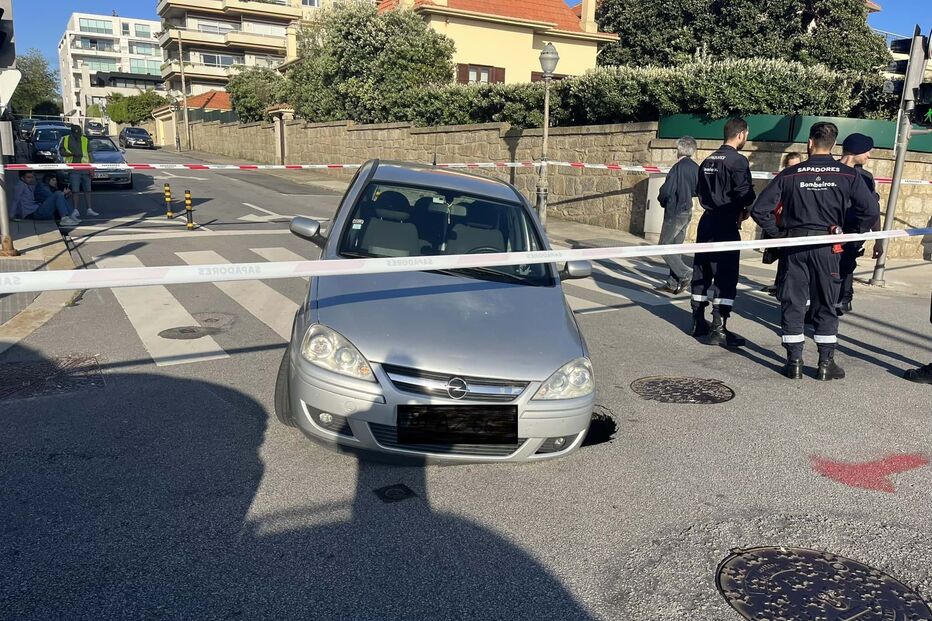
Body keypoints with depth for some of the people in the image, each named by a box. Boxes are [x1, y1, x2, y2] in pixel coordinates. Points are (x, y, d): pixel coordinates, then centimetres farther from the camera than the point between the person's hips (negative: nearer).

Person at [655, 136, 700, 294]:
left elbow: (666, 191, -20)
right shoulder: (696, 168, 5)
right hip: (687, 211, 8)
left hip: (674, 213, -8)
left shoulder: (678, 167, -17)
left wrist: (662, 200, 0)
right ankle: (673, 283, 16)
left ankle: (685, 274, -10)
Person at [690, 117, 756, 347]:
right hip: (726, 225, -8)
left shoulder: (708, 160, 12)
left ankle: (698, 323, 21)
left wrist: (714, 205, 11)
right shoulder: (737, 160, -11)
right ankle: (718, 329, -4)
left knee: (701, 273, 12)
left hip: (706, 221, 8)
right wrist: (744, 211, 2)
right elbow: (745, 194, -17)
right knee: (726, 277, -4)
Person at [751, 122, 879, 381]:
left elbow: (759, 209, -7)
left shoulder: (790, 174, -3)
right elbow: (871, 210, -9)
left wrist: (778, 232, 4)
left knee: (793, 304, 8)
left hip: (794, 247, 0)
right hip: (827, 248, 0)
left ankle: (794, 362, 11)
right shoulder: (848, 175, -3)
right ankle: (826, 364, 15)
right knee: (826, 306, 10)